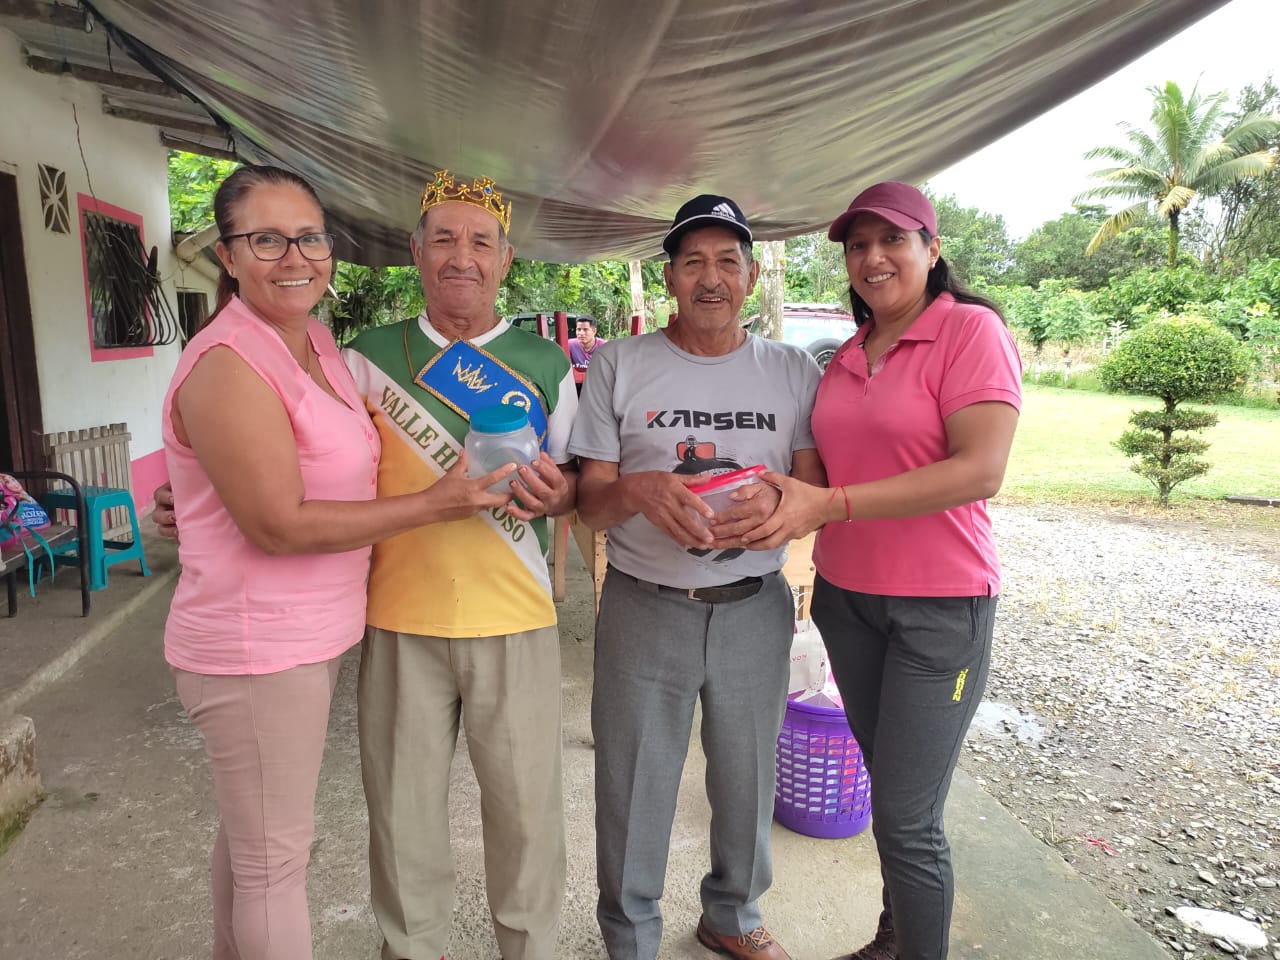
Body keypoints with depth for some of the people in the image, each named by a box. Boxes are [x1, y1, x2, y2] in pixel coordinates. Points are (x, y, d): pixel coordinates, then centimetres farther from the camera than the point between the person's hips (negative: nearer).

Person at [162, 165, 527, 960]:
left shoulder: (317, 341, 6)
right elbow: (279, 524, -24)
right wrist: (435, 504, -20)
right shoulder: (229, 366, -21)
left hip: (309, 635, 9)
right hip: (258, 650, -9)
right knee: (276, 856, 8)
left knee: (251, 834, 25)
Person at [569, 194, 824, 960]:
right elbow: (589, 502, -1)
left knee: (748, 781, 16)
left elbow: (817, 492, 2)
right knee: (634, 790, 8)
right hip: (644, 608, -1)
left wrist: (777, 501, -21)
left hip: (755, 609, 2)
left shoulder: (794, 371, 3)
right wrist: (638, 490, -23)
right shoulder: (619, 366, -1)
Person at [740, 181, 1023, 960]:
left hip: (939, 606, -6)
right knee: (889, 784, 19)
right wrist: (784, 502, -6)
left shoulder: (971, 330, -11)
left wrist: (828, 506, -25)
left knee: (907, 819, -1)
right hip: (847, 598, 6)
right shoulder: (848, 355, 9)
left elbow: (980, 469, -21)